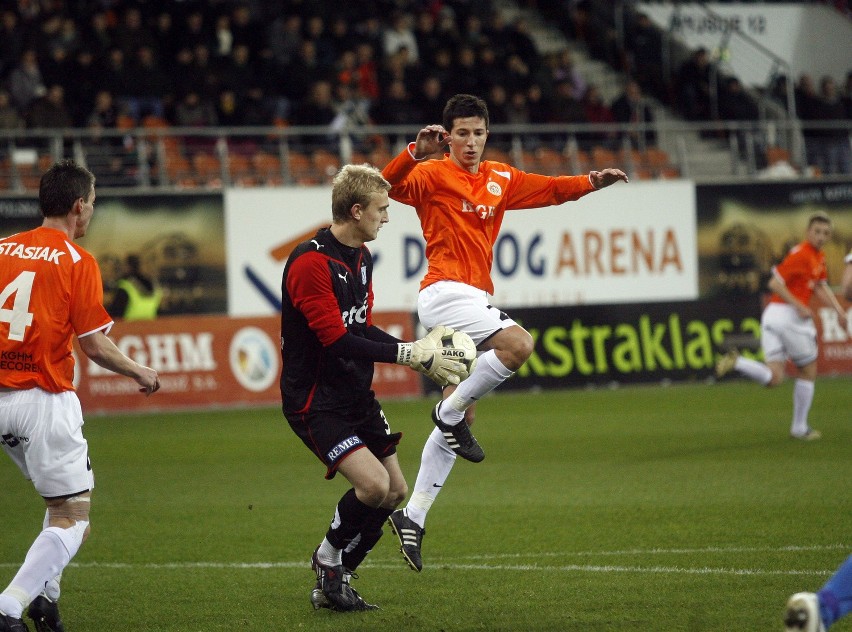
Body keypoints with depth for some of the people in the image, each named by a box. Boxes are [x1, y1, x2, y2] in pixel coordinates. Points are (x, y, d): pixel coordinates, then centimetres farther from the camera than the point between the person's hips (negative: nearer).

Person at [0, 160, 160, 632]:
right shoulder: (77, 261, -8)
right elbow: (94, 346, -10)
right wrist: (141, 373, 6)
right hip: (44, 397, -6)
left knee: (64, 501, 23)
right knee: (73, 517, 0)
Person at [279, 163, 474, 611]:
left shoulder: (361, 258, 10)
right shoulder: (311, 262, -21)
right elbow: (335, 340, -25)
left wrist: (417, 351, 0)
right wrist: (409, 353, -23)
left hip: (355, 396, 10)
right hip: (314, 400, -10)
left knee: (395, 490, 8)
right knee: (374, 484, -22)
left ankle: (333, 584, 21)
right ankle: (328, 558, 5)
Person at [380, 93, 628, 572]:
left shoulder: (500, 180, 17)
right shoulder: (433, 175, -3)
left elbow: (550, 189, 25)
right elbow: (388, 185, -19)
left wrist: (592, 182, 10)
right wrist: (416, 152, -34)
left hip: (474, 298, 8)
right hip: (446, 292, -7)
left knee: (460, 417, 6)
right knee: (519, 344, -30)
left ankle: (413, 517, 11)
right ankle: (452, 411, -10)